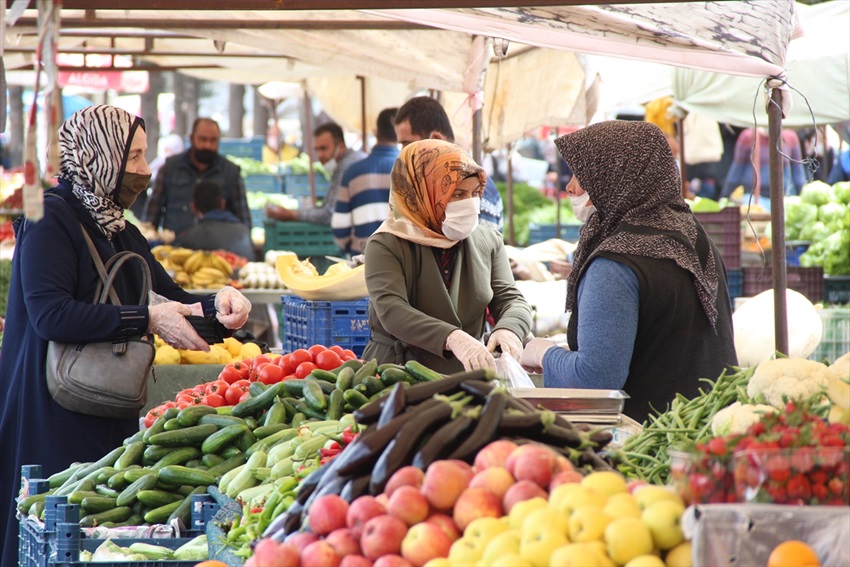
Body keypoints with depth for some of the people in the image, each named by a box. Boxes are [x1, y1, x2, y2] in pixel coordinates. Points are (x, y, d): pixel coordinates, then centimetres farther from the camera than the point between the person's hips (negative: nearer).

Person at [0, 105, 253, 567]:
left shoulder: (118, 231, 16)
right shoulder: (50, 221, -10)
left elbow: (172, 298, 17)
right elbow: (49, 314, -23)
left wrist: (217, 302, -4)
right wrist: (147, 320, -22)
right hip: (54, 416, -8)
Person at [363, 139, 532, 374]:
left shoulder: (488, 241, 9)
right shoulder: (386, 246, -6)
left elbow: (511, 299, 5)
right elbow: (392, 312, -20)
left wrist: (508, 329, -20)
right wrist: (451, 338, -37)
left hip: (466, 377, 5)